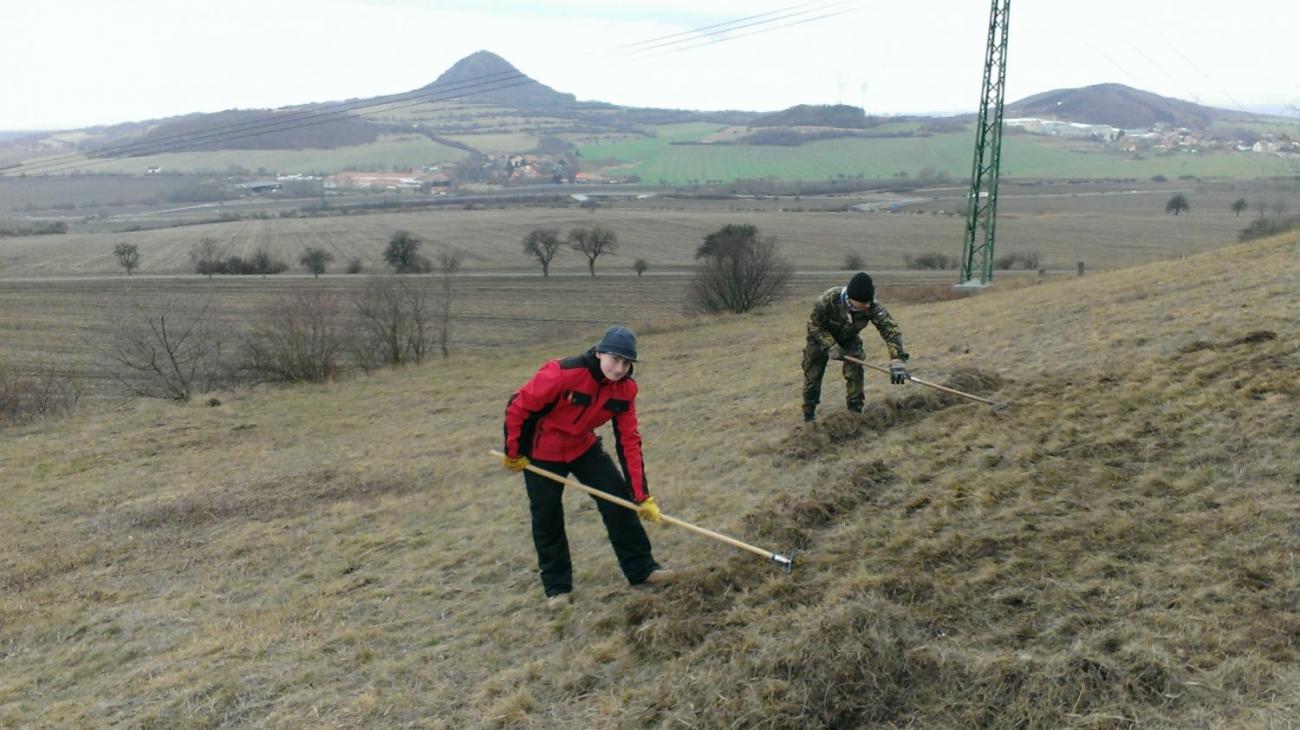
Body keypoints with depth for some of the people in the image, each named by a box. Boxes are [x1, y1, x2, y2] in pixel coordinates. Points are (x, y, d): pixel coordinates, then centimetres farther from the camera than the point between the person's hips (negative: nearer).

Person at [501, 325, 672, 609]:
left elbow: (629, 442, -12)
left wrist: (642, 496, -14)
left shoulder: (625, 388, -15)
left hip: (583, 447, 5)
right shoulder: (561, 374, -34)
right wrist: (514, 453, -11)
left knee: (619, 499, -3)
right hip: (542, 452, -4)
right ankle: (556, 586, 19)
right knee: (547, 519, 2)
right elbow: (517, 407, -23)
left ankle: (641, 569, 10)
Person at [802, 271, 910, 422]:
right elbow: (814, 325, -24)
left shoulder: (872, 307, -34)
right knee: (813, 375, -1)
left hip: (848, 338, 2)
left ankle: (855, 412, 3)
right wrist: (831, 346, -34)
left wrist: (897, 361, -49)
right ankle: (809, 415, 16)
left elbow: (890, 330, -38)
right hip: (821, 337, -2)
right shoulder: (829, 299, -39)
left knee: (855, 372, -13)